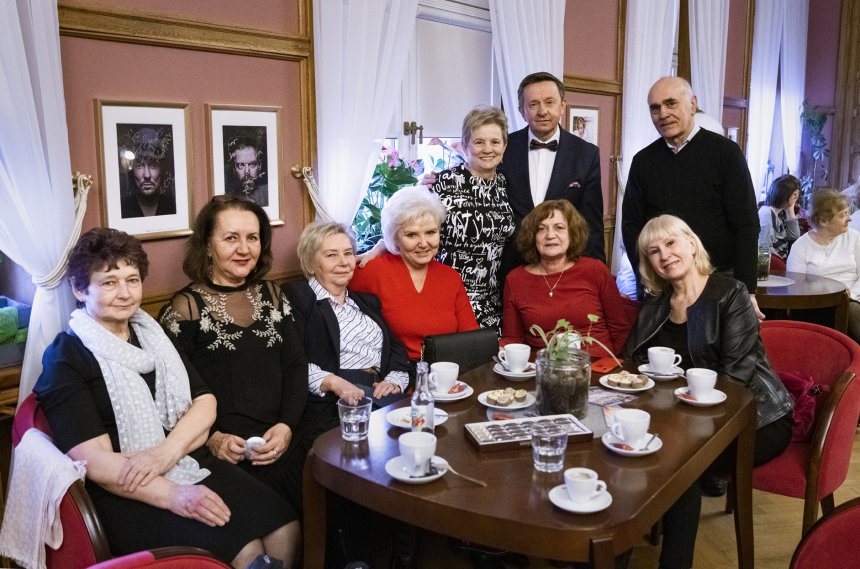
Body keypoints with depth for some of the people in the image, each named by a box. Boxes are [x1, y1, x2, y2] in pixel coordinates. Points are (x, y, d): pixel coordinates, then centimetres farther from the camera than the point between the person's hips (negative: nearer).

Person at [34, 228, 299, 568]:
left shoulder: (152, 334, 15)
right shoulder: (65, 359, -4)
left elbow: (204, 401, 7)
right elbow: (94, 460, -13)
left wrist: (165, 452, -13)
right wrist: (173, 495, -25)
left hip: (193, 465, 6)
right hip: (126, 493, -6)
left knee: (285, 527, -16)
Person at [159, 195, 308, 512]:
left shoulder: (270, 295, 16)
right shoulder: (186, 307, 2)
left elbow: (296, 367, 11)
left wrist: (287, 426, -3)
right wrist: (211, 438, -17)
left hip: (282, 447, 5)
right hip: (224, 460, -4)